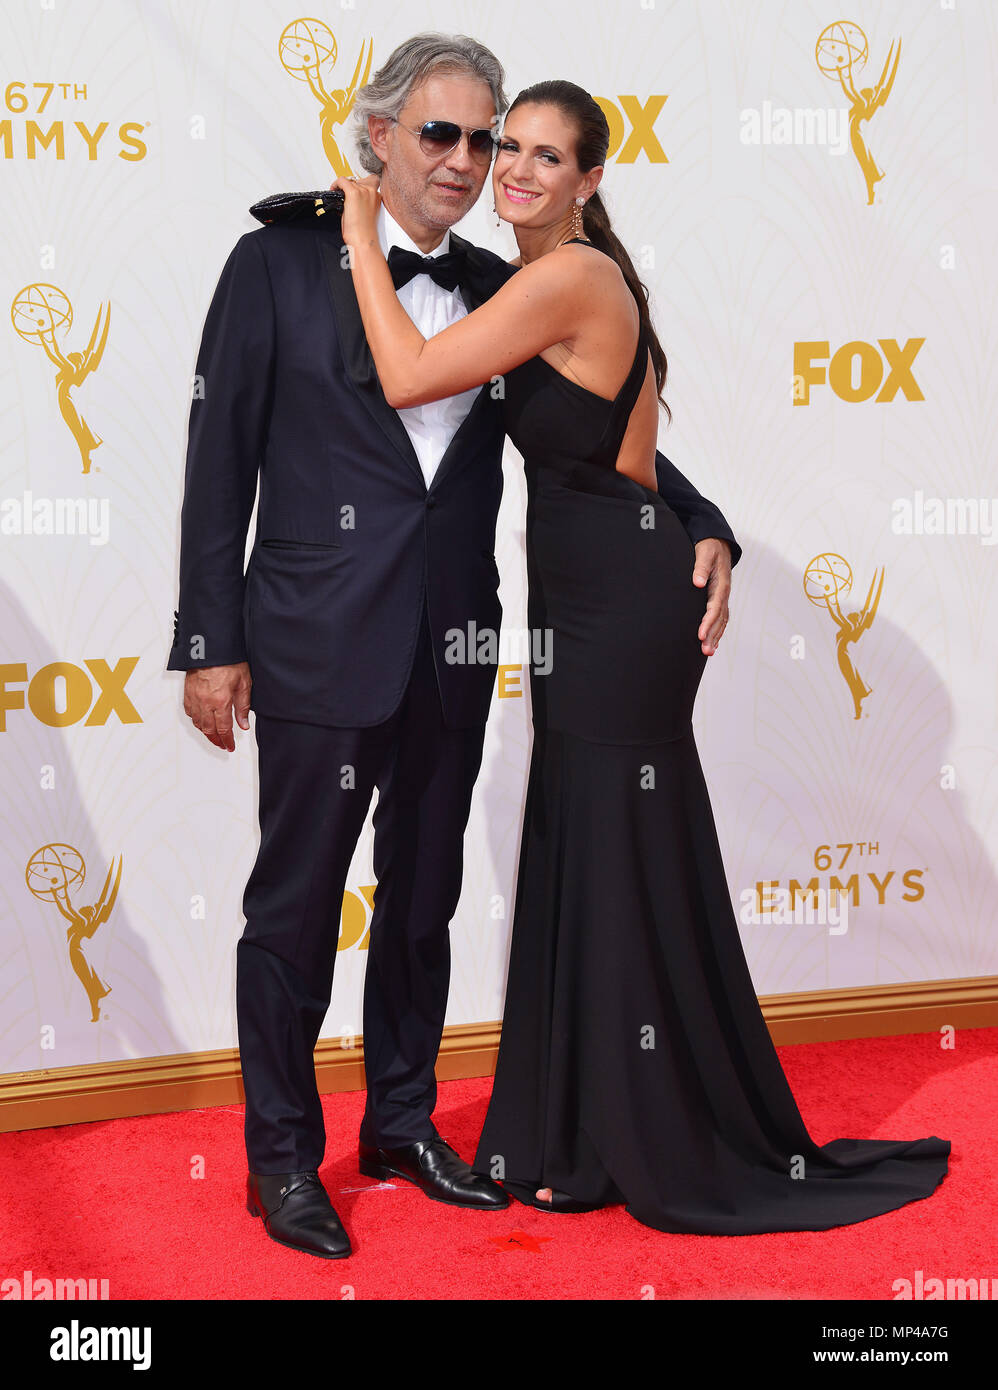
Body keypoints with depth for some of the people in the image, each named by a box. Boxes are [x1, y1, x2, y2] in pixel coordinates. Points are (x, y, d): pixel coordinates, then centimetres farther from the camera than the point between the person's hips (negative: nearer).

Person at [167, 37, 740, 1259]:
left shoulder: (499, 291, 8)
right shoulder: (280, 263, -3)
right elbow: (221, 456, -5)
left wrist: (701, 529, -5)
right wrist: (210, 642, -9)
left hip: (452, 651, 5)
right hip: (320, 644, -4)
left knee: (423, 898, 16)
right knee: (295, 905, 5)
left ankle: (401, 1123, 33)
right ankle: (282, 1153, 21)